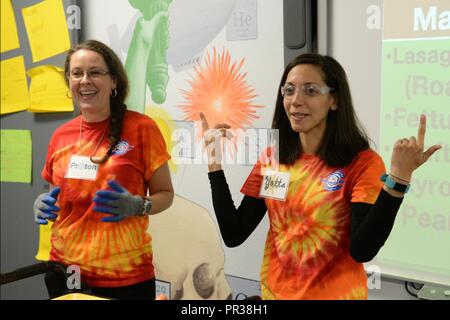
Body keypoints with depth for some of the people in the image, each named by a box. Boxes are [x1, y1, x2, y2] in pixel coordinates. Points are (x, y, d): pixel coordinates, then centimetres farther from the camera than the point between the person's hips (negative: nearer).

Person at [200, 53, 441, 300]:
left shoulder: (362, 163, -13)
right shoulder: (272, 158, -1)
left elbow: (362, 251, -24)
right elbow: (233, 235, -4)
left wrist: (398, 177, -33)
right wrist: (214, 161, -9)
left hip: (334, 294, -4)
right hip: (273, 292, 4)